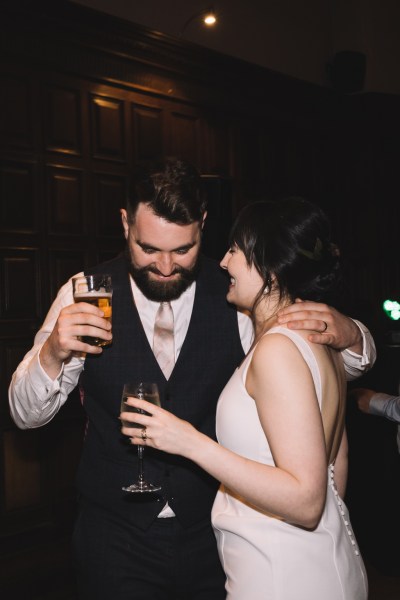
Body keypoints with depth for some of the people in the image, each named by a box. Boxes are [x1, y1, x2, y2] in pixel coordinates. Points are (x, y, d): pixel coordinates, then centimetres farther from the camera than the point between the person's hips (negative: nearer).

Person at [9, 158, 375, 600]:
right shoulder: (86, 295, -9)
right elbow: (26, 414, -5)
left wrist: (347, 335, -23)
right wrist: (53, 354, -27)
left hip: (213, 534, 1)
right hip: (115, 542, 0)